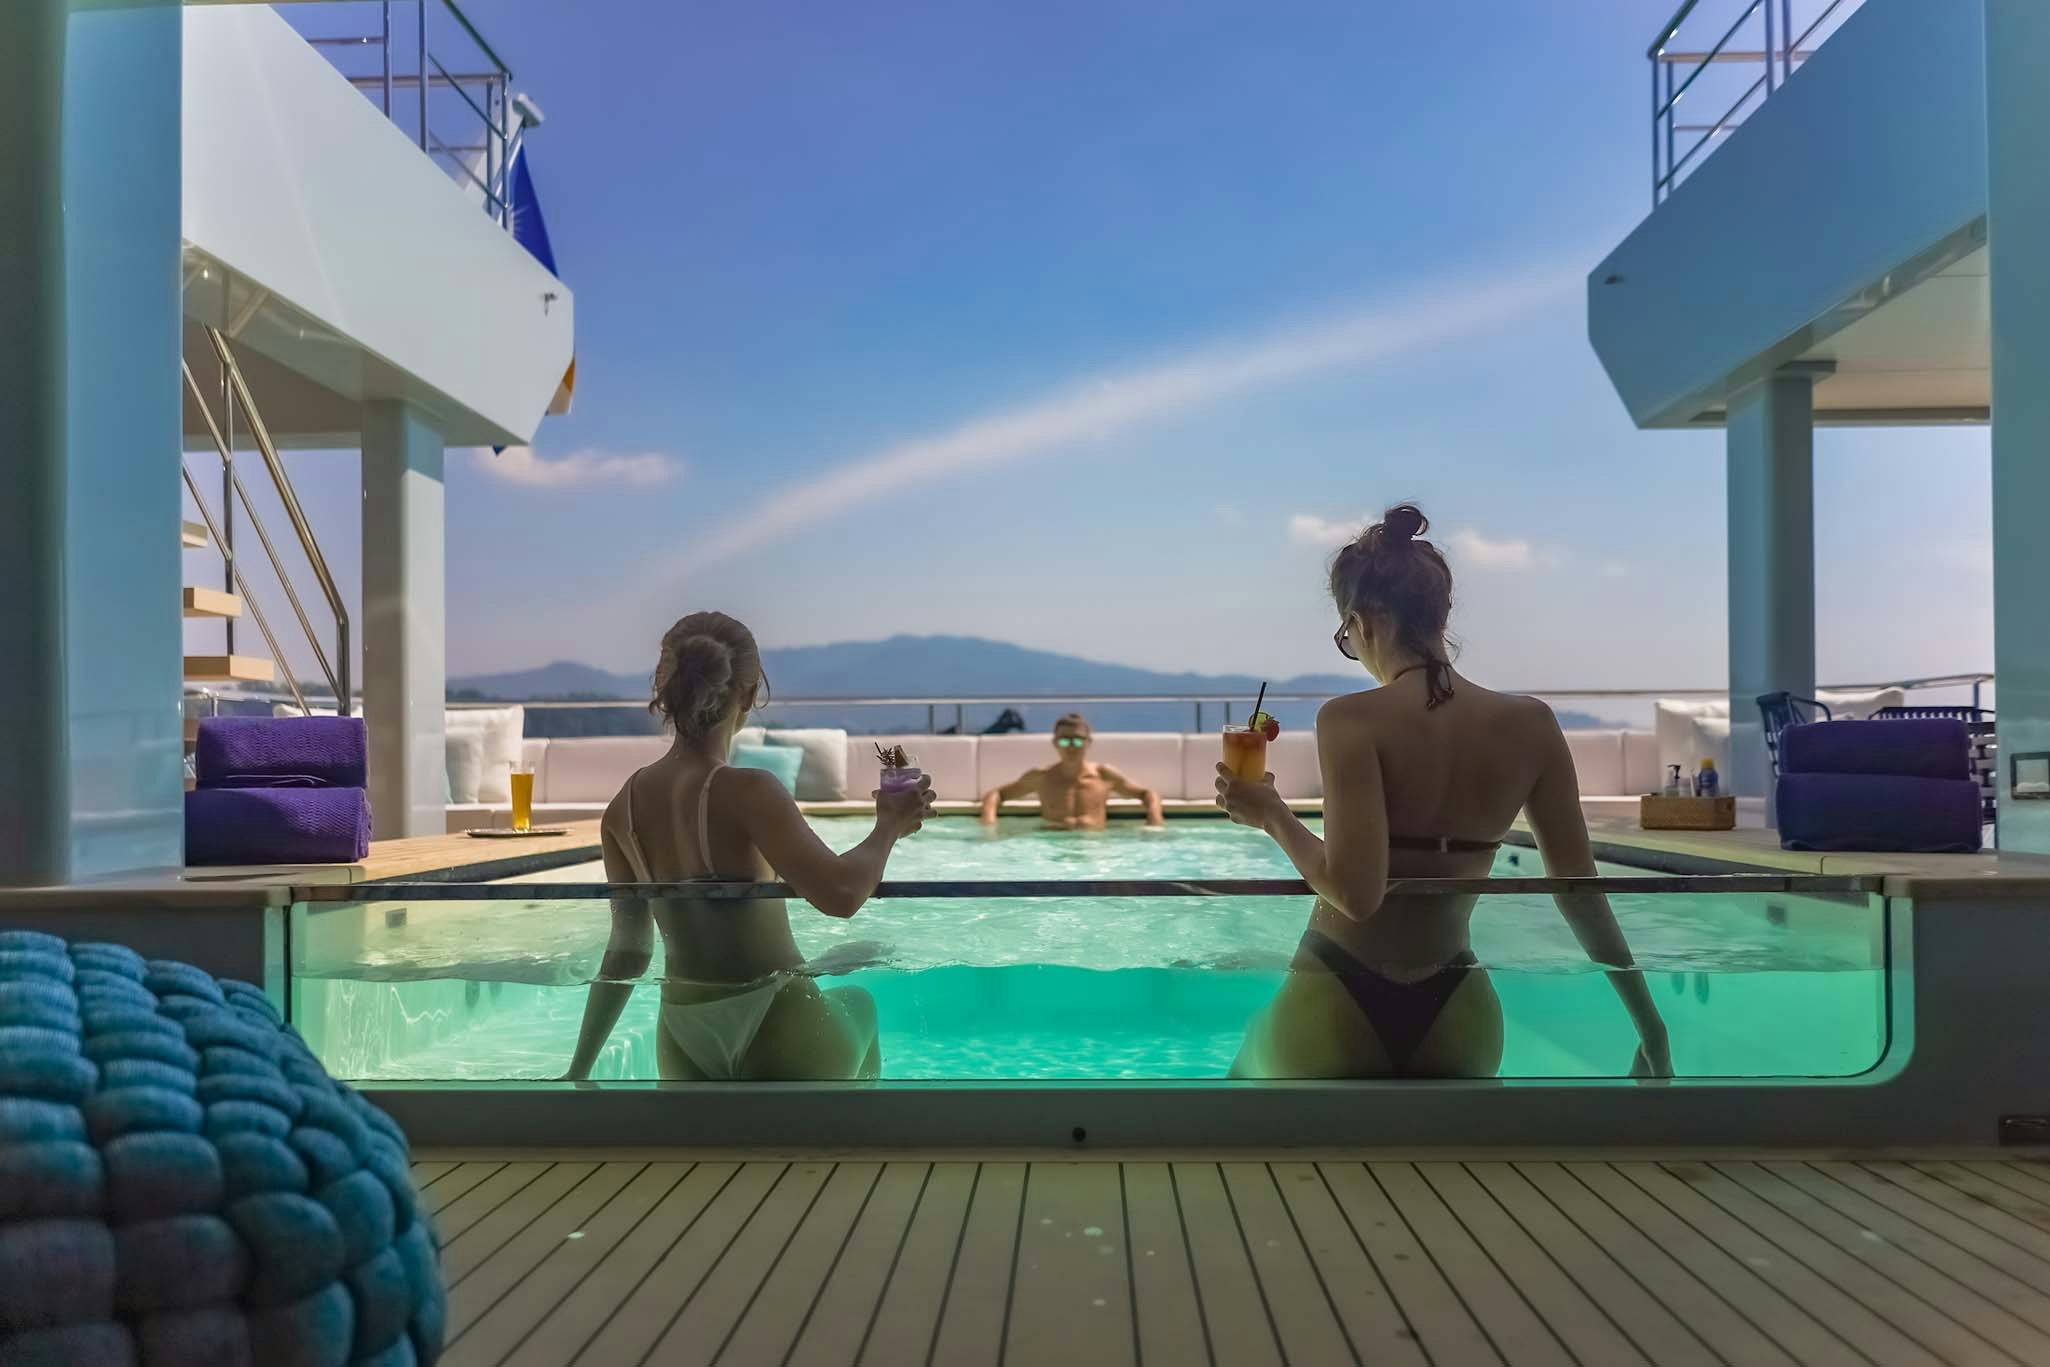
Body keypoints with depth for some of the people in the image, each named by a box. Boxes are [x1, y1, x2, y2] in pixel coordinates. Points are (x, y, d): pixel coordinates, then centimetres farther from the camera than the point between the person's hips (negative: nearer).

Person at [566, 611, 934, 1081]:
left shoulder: (623, 809, -1)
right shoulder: (746, 792, -21)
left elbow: (628, 949, 6)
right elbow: (840, 893, -32)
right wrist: (889, 825, -13)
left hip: (685, 1040, 4)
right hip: (776, 1030, -4)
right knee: (857, 1004, 30)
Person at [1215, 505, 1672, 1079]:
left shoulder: (1351, 720, -16)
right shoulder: (1531, 724, -2)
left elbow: (1355, 892, -24)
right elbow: (1579, 891, 2)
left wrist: (1273, 817, -8)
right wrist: (1650, 1024, 12)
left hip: (1337, 1008, -3)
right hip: (1456, 1024, 4)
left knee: (1248, 1074, 28)